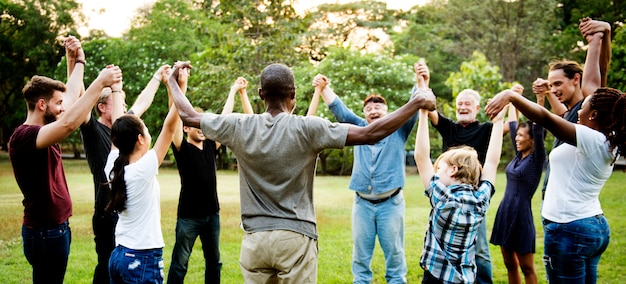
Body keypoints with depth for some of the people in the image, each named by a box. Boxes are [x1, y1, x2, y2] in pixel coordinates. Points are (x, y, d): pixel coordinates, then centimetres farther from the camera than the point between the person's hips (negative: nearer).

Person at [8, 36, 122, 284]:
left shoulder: (42, 131, 7)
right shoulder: (23, 136, -21)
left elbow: (71, 96, 19)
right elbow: (69, 123, -39)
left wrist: (79, 61, 12)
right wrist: (100, 83, -37)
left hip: (56, 227, 10)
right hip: (45, 232, -10)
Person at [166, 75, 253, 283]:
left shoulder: (210, 146, 6)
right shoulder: (182, 148, -7)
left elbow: (224, 117, 11)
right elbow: (176, 116, -20)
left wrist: (235, 91, 14)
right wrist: (180, 87, -30)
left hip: (212, 213, 6)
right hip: (189, 216, -5)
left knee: (214, 261, 15)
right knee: (180, 263, 0)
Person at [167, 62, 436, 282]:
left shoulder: (239, 127, -2)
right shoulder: (307, 129, -11)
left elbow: (189, 116, 11)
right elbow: (370, 134, -14)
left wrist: (172, 81, 29)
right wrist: (418, 103, -7)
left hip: (254, 239, 3)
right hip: (295, 237, -3)